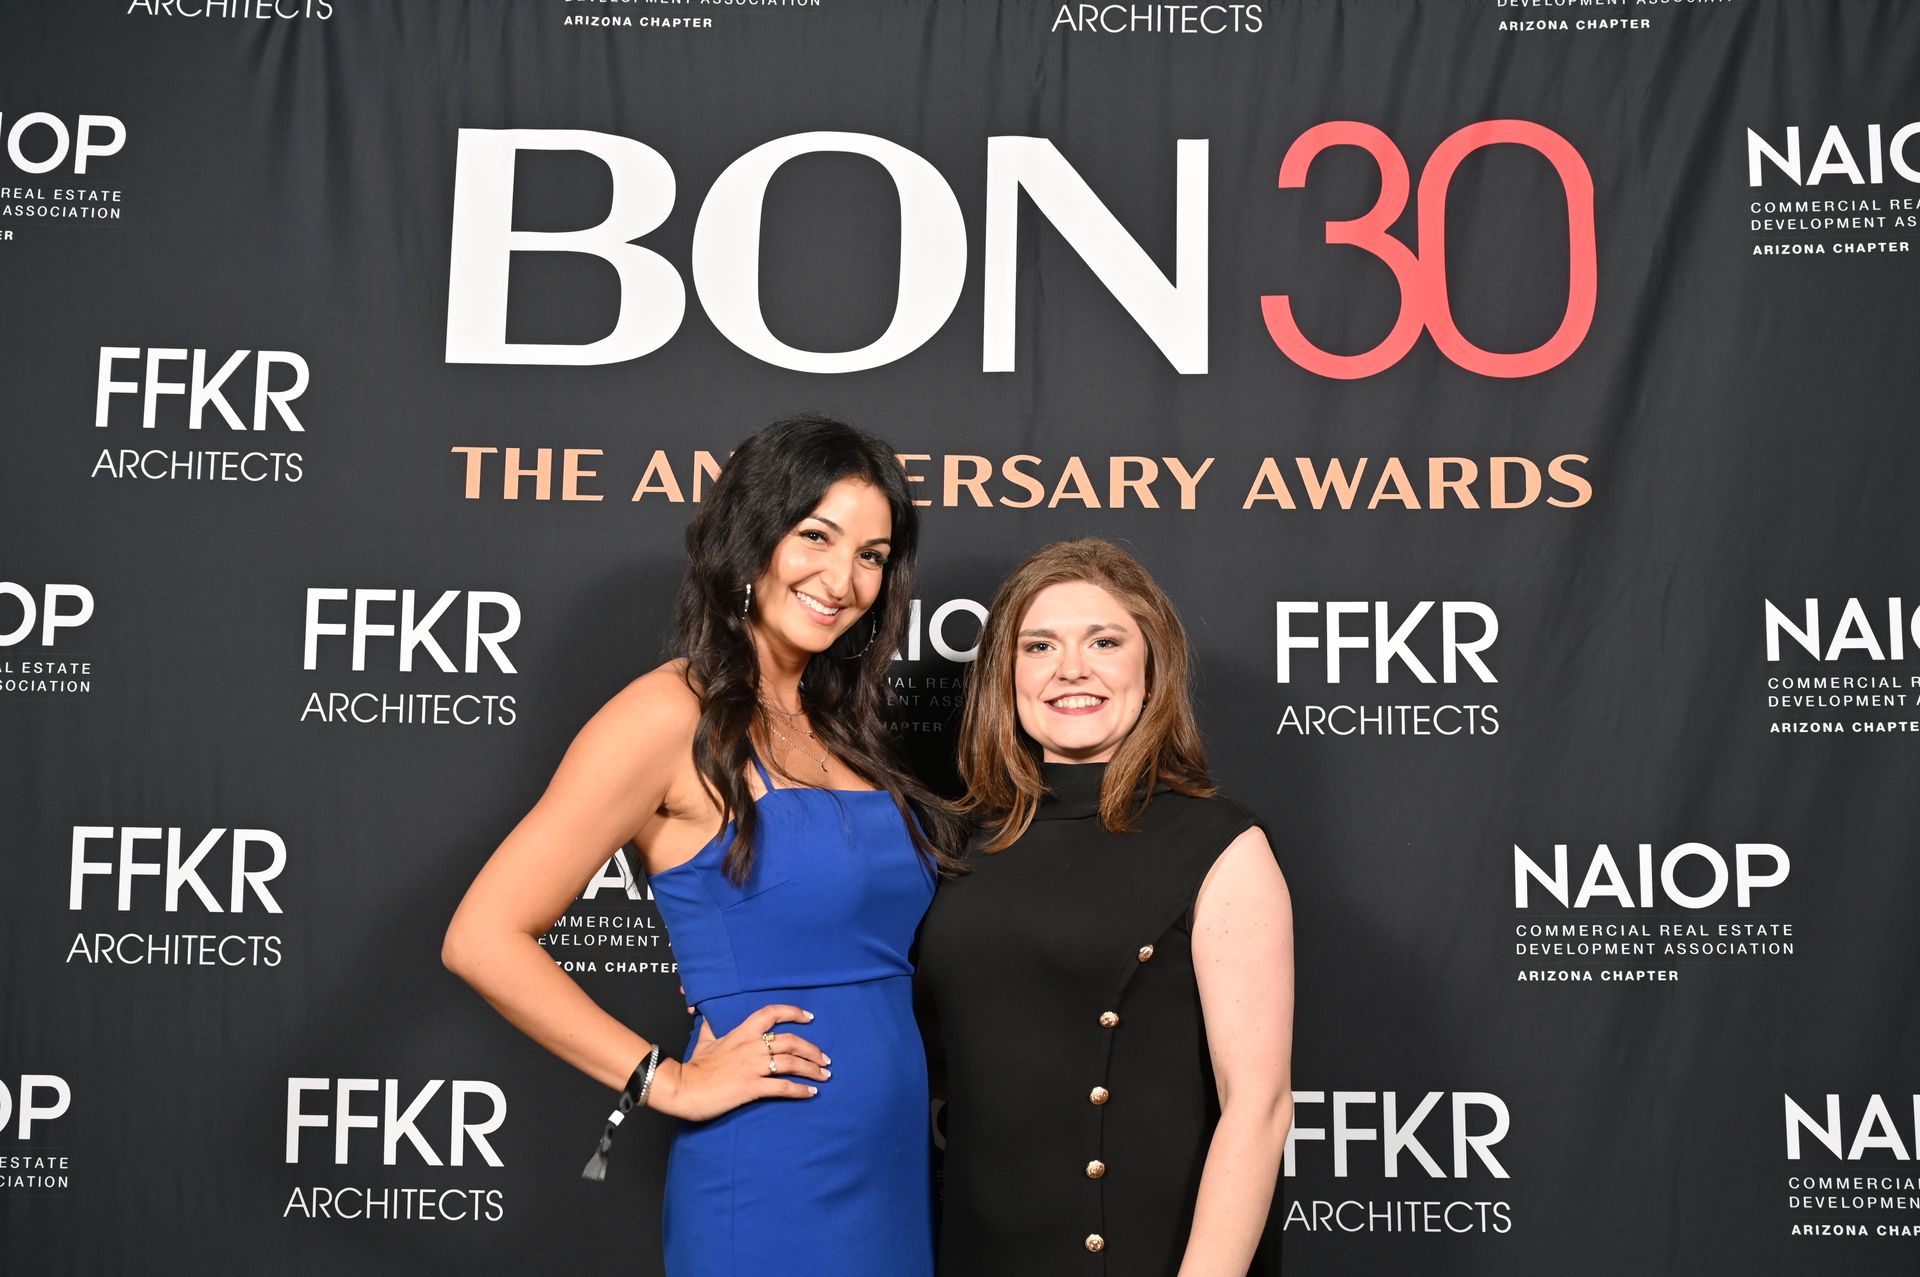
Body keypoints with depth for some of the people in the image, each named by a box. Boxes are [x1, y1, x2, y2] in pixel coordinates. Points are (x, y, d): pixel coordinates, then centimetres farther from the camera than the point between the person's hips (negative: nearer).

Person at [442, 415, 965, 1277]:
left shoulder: (839, 728, 9)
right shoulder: (676, 715, -12)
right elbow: (483, 939, -18)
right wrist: (670, 1082, -14)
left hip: (901, 1164, 7)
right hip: (775, 1180, -7)